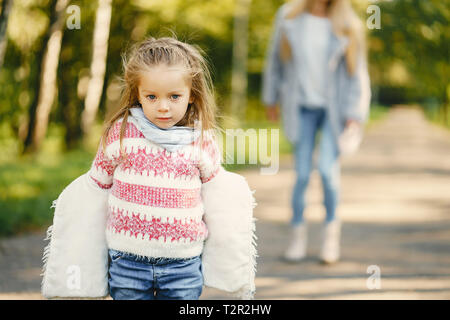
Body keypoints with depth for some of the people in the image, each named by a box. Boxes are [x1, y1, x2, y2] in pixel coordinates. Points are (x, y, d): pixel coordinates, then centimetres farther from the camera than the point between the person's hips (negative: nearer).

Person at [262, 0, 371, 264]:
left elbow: (357, 74, -4)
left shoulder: (347, 25, -6)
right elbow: (275, 59, 11)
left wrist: (355, 116, -9)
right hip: (303, 106, 1)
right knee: (302, 173, -4)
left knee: (328, 169, -13)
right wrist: (271, 98, 17)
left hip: (334, 107, -1)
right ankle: (298, 230, 15)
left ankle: (332, 225, 11)